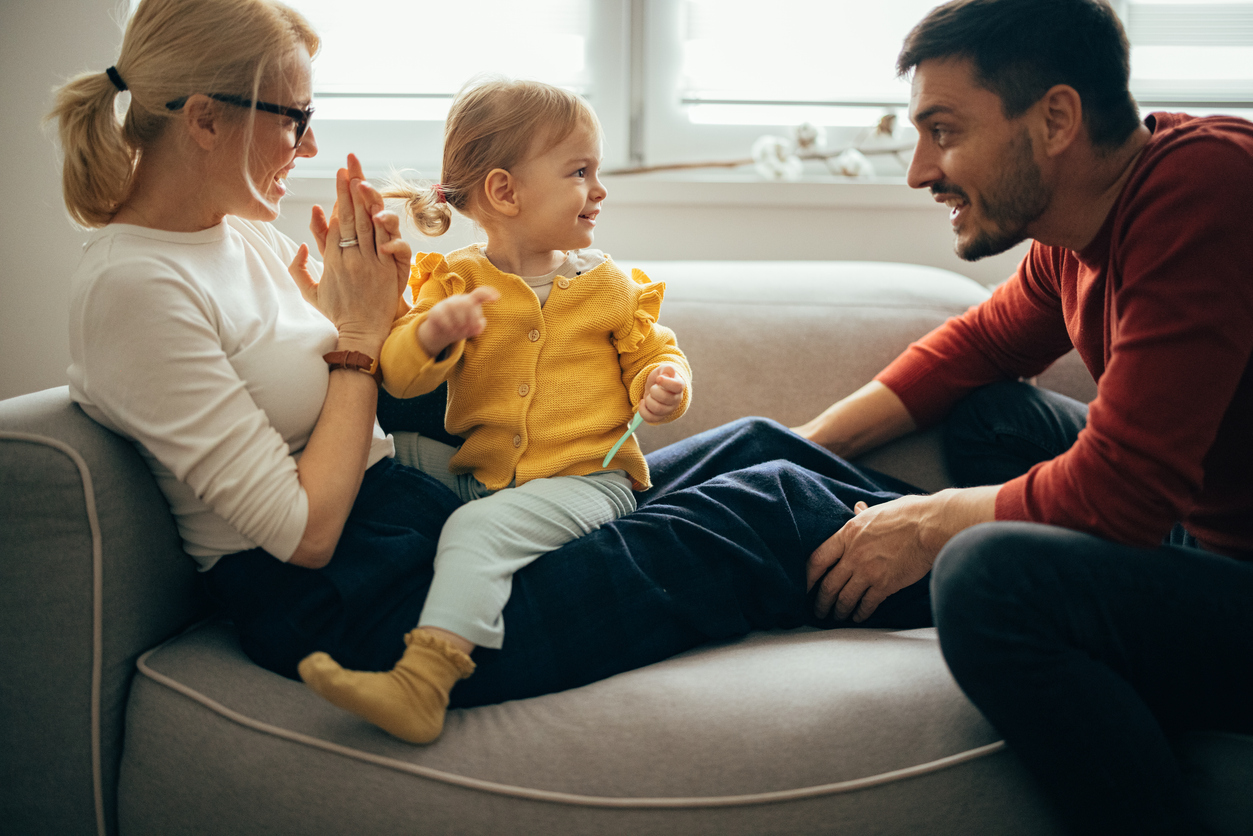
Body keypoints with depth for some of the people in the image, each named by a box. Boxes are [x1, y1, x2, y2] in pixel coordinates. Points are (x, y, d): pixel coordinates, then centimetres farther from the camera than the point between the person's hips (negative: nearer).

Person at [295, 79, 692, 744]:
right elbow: (400, 376, -7)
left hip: (586, 480, -4)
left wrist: (663, 387, -10)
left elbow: (653, 352, 15)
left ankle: (423, 682, -41)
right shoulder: (457, 281, 3)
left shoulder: (608, 285, 7)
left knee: (480, 527, -28)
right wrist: (431, 334, -30)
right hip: (476, 474, 4)